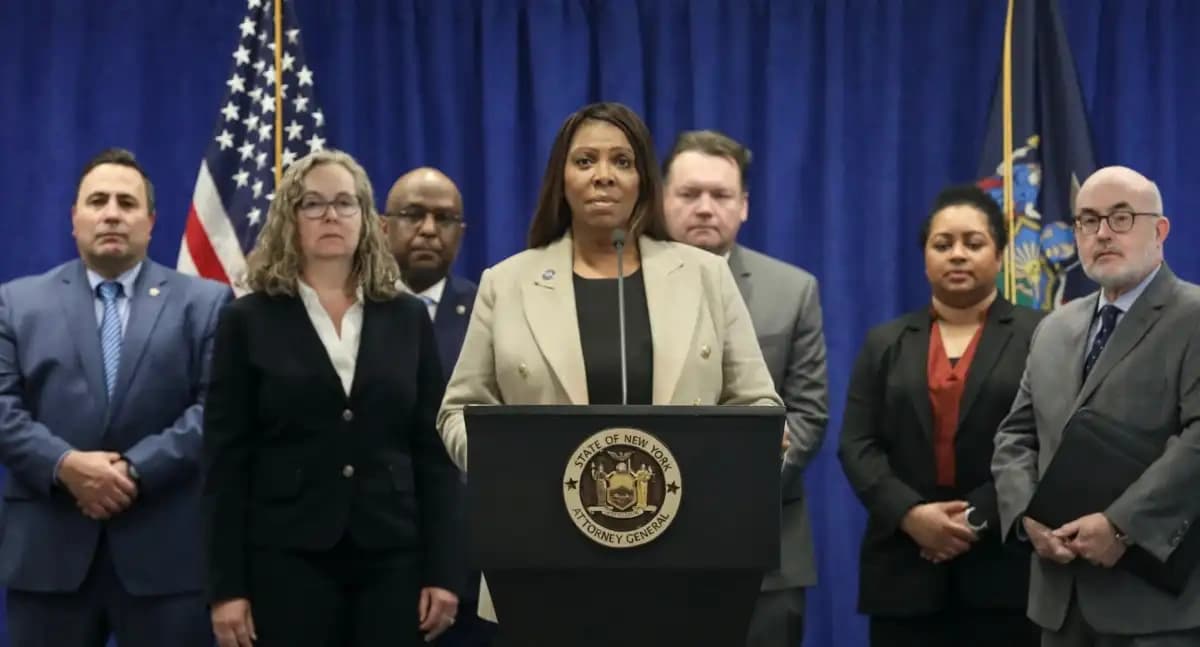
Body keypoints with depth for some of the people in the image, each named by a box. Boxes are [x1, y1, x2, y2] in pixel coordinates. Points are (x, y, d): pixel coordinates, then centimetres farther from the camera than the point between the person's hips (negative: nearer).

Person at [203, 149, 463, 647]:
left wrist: (442, 570, 1)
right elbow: (226, 462, 0)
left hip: (391, 558, 2)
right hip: (287, 558, -2)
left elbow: (434, 451, 8)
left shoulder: (407, 318, 10)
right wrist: (227, 586, -6)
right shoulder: (250, 321, 3)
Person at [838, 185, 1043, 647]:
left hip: (1004, 567, -2)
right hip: (905, 568, 3)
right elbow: (857, 445, 6)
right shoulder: (886, 343, 15)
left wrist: (980, 519, -14)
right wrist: (910, 514, -11)